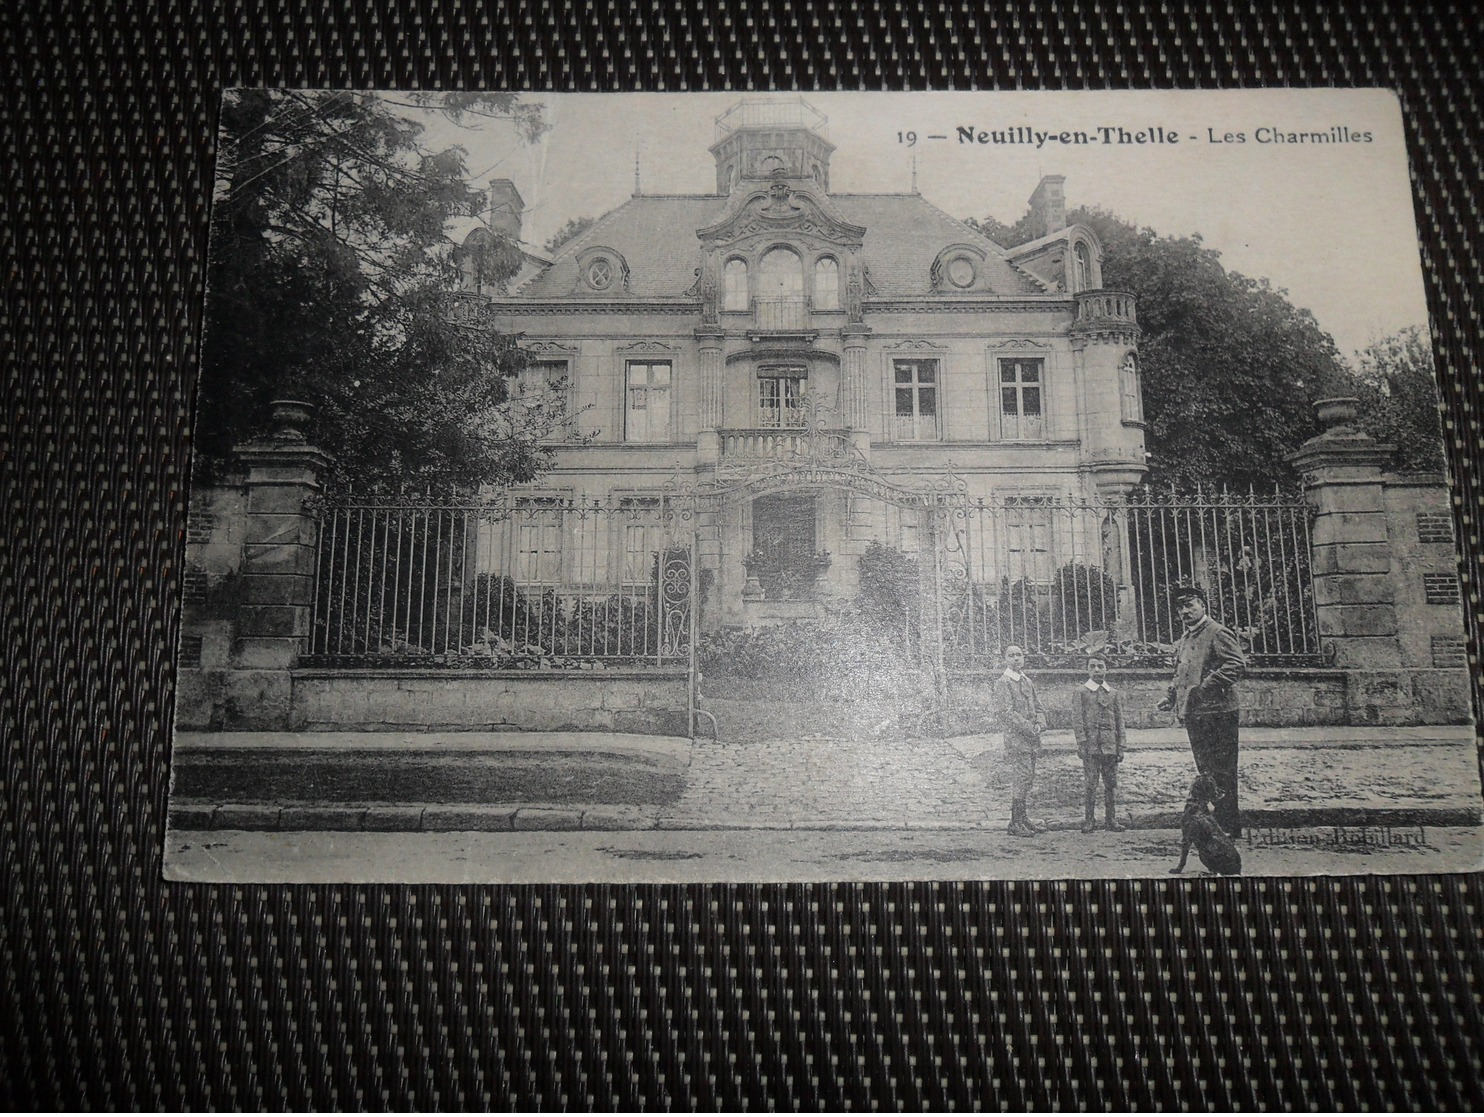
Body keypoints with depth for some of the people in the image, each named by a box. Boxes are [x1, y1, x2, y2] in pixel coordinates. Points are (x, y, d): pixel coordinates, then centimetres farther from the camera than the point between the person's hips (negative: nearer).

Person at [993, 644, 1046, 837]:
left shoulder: (1028, 681, 17)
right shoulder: (1003, 683, -8)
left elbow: (1038, 707, 19)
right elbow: (1006, 712, -16)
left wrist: (1040, 724, -2)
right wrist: (1029, 728, -17)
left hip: (1031, 738, 8)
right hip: (1016, 738, -8)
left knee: (1029, 778, 11)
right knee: (1022, 777, -10)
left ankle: (1021, 817, 21)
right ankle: (1015, 823, -5)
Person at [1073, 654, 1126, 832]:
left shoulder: (1113, 694, 12)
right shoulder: (1081, 692, 2)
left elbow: (1120, 722, 13)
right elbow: (1077, 719, -2)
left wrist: (1120, 747, 8)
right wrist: (1082, 743, -11)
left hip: (1110, 746, 3)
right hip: (1091, 746, -3)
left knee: (1111, 784, 6)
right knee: (1090, 784, -3)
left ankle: (1110, 818, 15)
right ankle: (1089, 820, 4)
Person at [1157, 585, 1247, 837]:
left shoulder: (1218, 633, -7)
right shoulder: (1182, 641, 19)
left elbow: (1238, 664, -19)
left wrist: (1205, 687, -24)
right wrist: (1171, 697, 11)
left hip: (1218, 713, -9)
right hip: (1194, 715, 9)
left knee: (1222, 773, -5)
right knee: (1206, 772, 12)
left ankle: (1230, 828, 0)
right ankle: (1219, 822, 21)